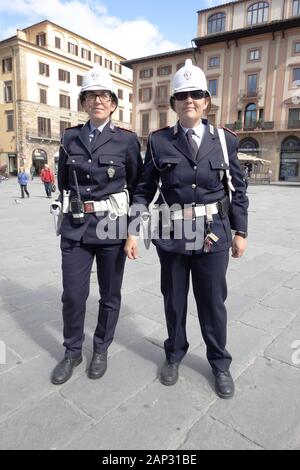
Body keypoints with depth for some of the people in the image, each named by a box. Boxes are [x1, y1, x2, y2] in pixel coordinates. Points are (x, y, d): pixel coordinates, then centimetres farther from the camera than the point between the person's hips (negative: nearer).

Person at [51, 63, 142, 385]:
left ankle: (101, 349, 32)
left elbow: (137, 185, 5)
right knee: (73, 294, 6)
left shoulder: (127, 140, 0)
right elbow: (63, 182, 16)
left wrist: (133, 224, 5)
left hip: (112, 225, -1)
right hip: (75, 226, 2)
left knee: (109, 294, 10)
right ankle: (72, 352, 30)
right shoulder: (70, 138, 6)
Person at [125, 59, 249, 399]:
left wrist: (240, 232, 5)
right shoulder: (159, 141, 1)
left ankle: (219, 363, 32)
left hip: (213, 235, 0)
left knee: (212, 301, 10)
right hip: (172, 235, 0)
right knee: (174, 299, 14)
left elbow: (237, 190, 7)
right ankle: (174, 355, 37)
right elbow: (144, 189, 2)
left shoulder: (225, 140, 3)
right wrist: (132, 231, -3)